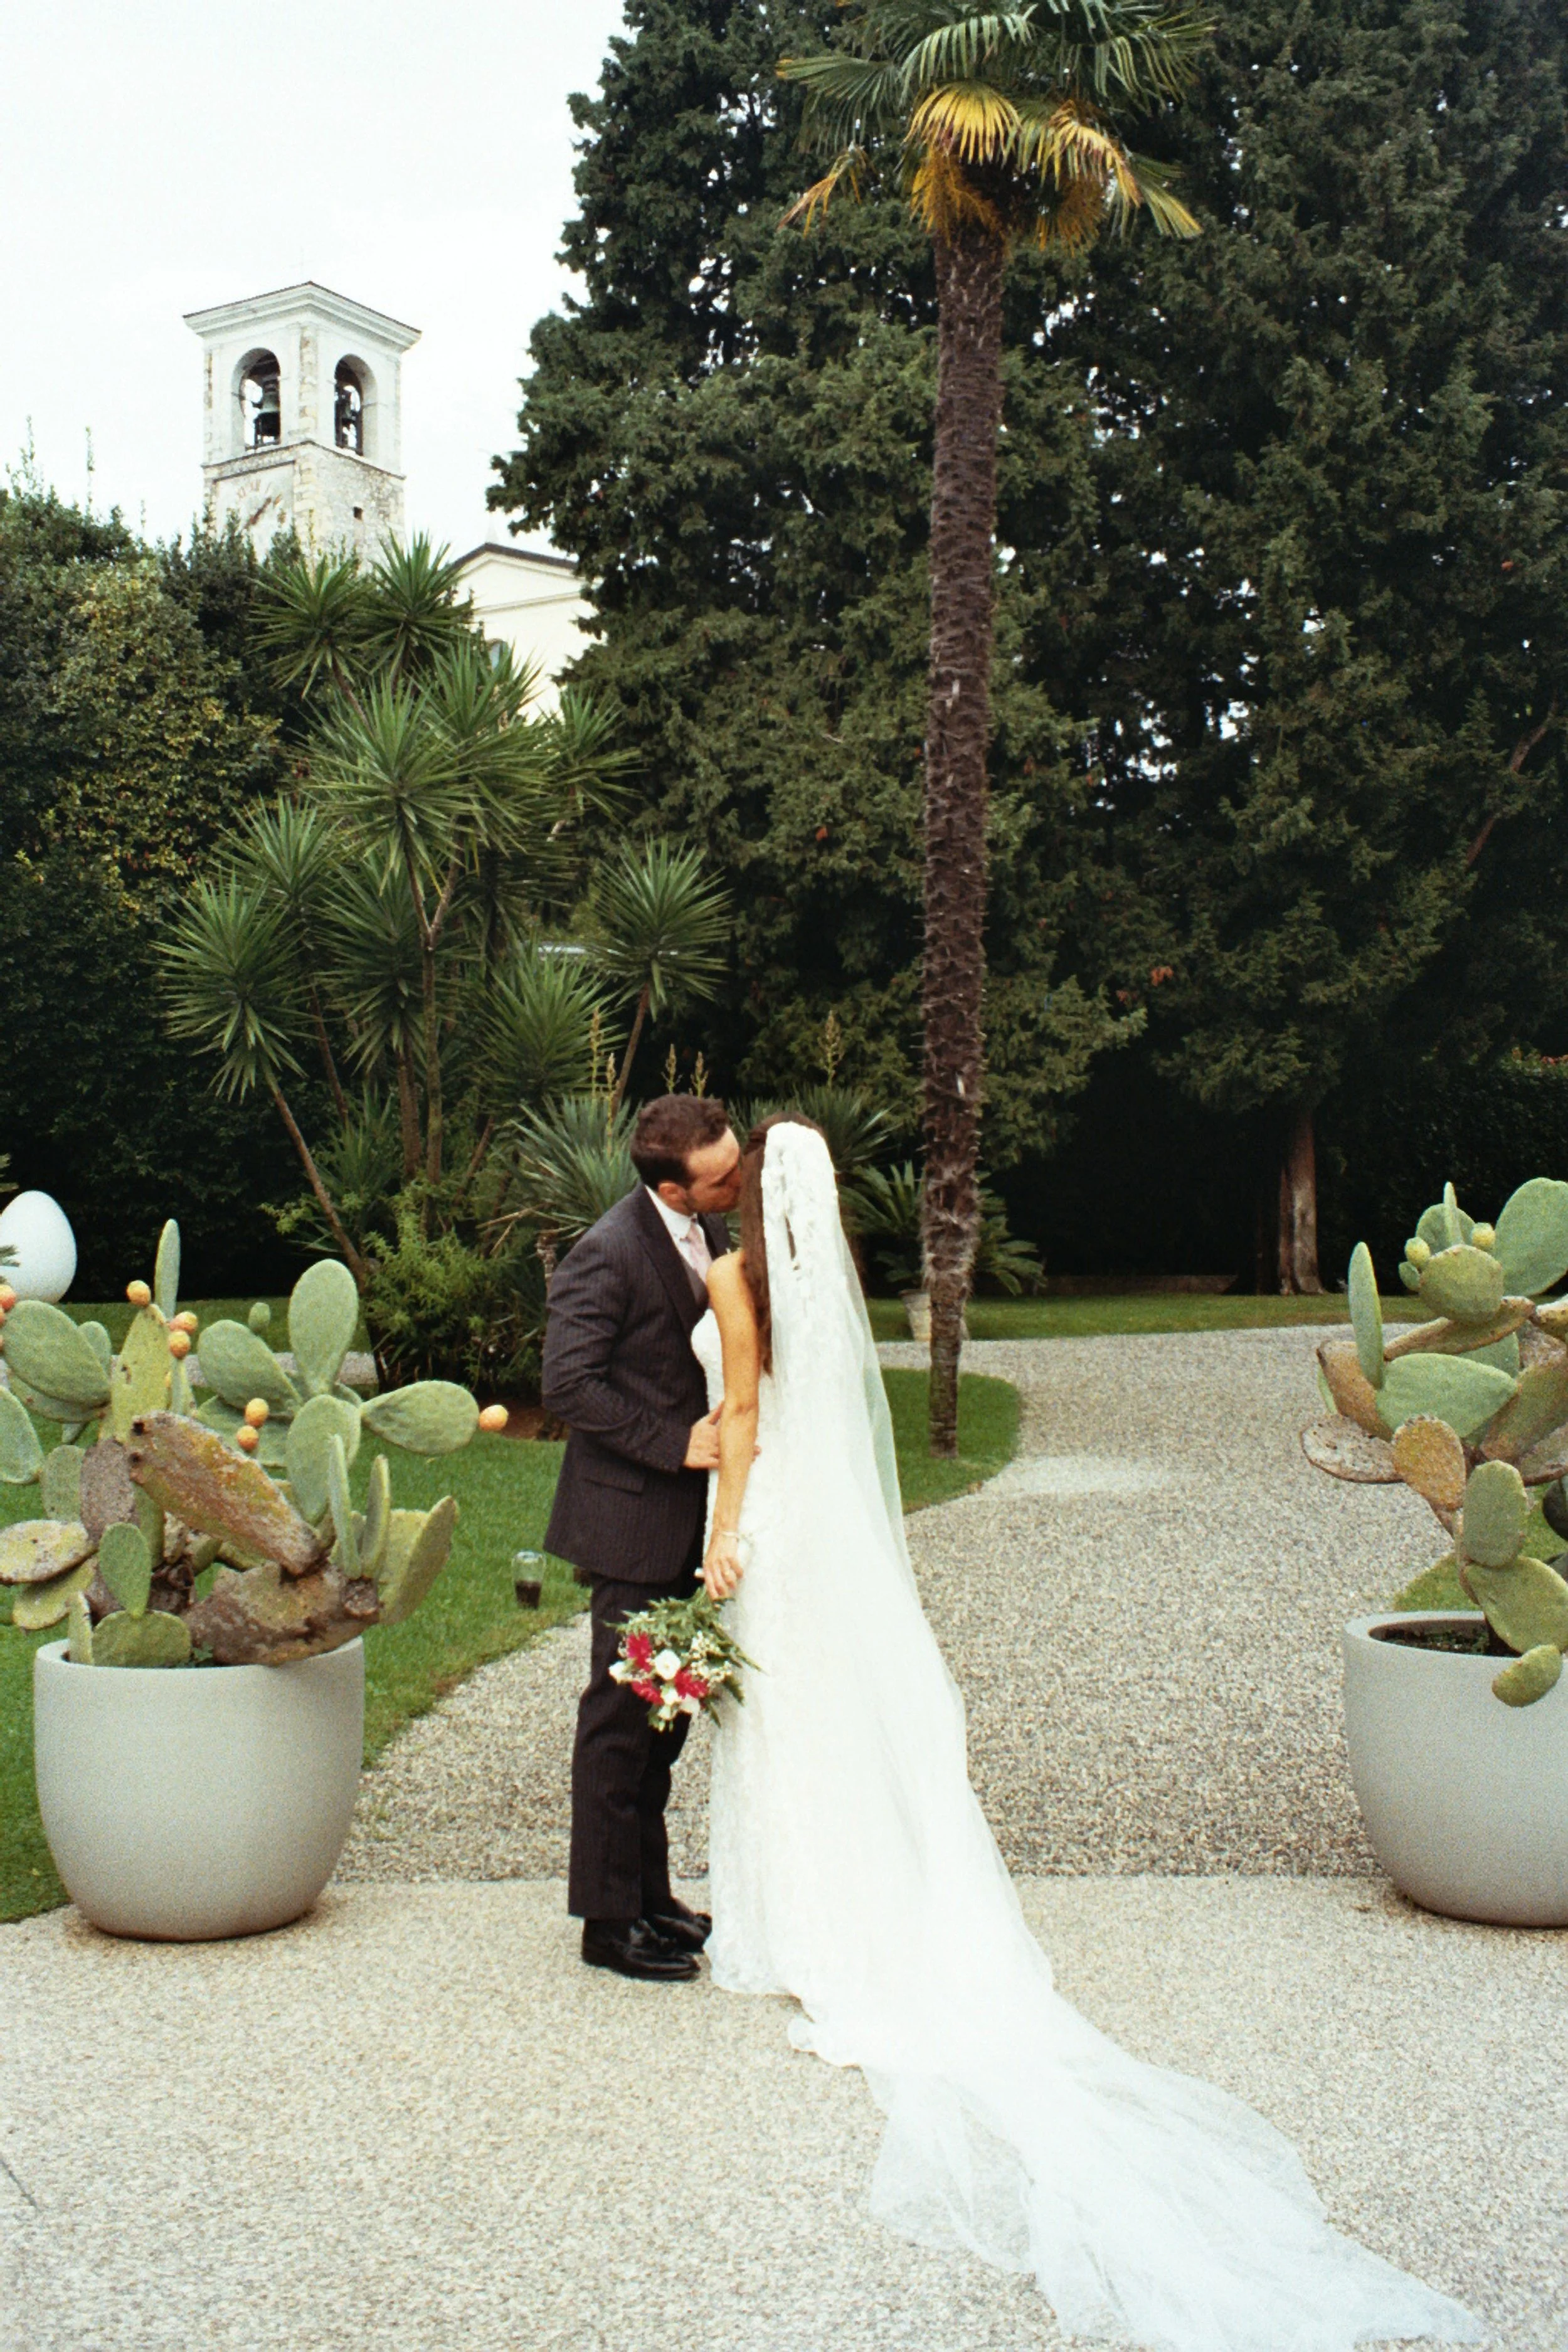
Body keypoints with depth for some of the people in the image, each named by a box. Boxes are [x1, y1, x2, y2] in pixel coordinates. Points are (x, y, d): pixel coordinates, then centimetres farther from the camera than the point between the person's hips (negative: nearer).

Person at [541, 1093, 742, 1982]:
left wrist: (728, 1428, 3)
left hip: (689, 1517, 8)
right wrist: (677, 1442, -20)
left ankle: (649, 1893, 29)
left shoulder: (713, 1233, 7)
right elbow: (570, 1384, -20)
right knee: (624, 1716, 0)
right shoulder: (608, 1255, -18)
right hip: (633, 1517, -8)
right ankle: (611, 1918, 12)